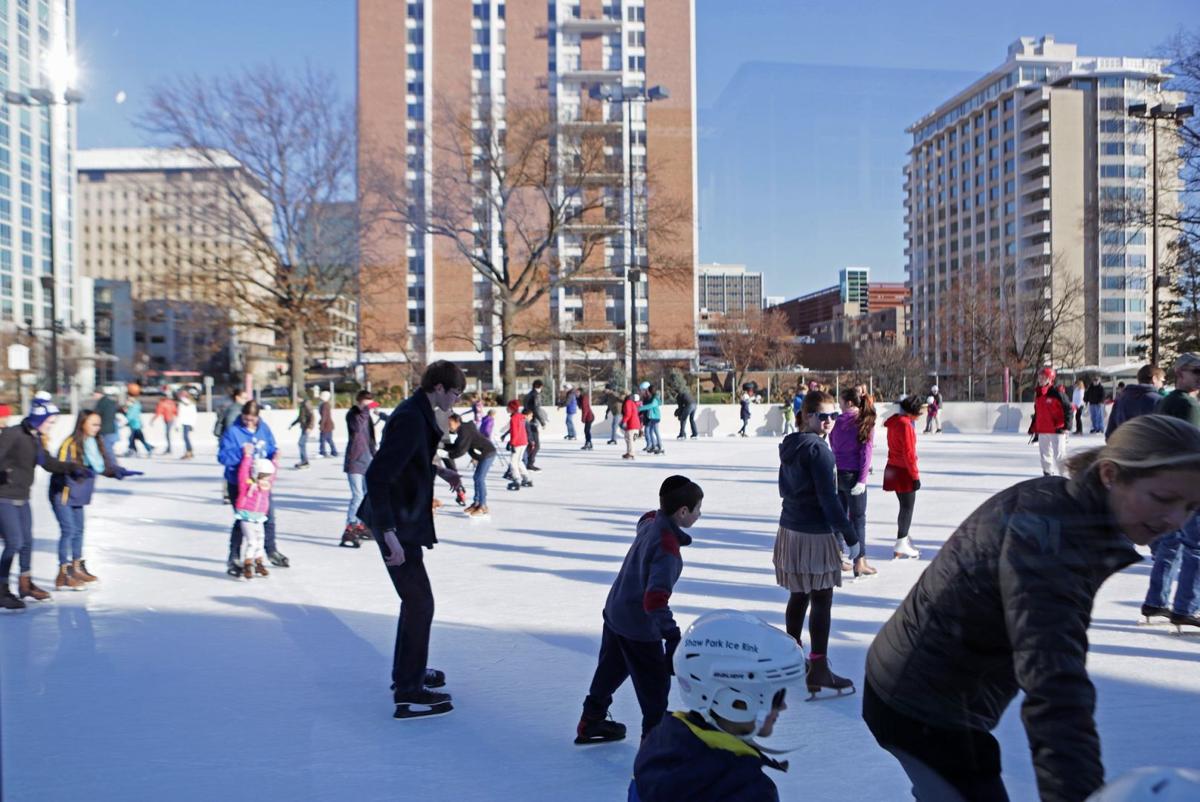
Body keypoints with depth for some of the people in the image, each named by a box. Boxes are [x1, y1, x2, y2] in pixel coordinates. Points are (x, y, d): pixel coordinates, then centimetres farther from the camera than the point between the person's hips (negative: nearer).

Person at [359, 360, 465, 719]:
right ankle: (409, 693, 6)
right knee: (419, 602, -3)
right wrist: (390, 533, -30)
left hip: (404, 520, 10)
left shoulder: (418, 414, 7)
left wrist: (438, 470, 19)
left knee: (414, 599, 21)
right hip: (397, 525, -10)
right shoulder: (411, 420, -24)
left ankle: (407, 671, 37)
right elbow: (377, 475, -30)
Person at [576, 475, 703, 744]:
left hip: (614, 612, 10)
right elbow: (655, 600, -39)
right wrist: (672, 633, -37)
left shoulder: (650, 522, -5)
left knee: (611, 669, 27)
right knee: (656, 683, 8)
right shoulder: (668, 548, -31)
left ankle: (591, 722, 45)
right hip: (639, 626, -9)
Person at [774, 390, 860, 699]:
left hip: (789, 530, 9)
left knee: (799, 595, 18)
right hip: (814, 534, -9)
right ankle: (818, 669, 3)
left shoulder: (790, 445, 10)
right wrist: (848, 532, -10)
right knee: (821, 601, -1)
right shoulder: (818, 448, -17)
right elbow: (828, 497, -18)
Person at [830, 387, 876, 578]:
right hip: (852, 475, -4)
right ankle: (859, 562, 5)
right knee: (858, 518, 3)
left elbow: (833, 446, 0)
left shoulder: (839, 421, 0)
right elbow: (866, 452, -14)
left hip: (836, 474, 4)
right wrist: (862, 479, -14)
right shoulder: (865, 423, -9)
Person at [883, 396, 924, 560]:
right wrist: (915, 475, -16)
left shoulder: (894, 421, 9)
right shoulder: (905, 425, -19)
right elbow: (908, 453, -20)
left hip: (893, 468, 9)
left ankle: (903, 541, 25)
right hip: (904, 471, -9)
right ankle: (901, 546, 1)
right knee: (907, 507, -1)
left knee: (905, 506, 17)